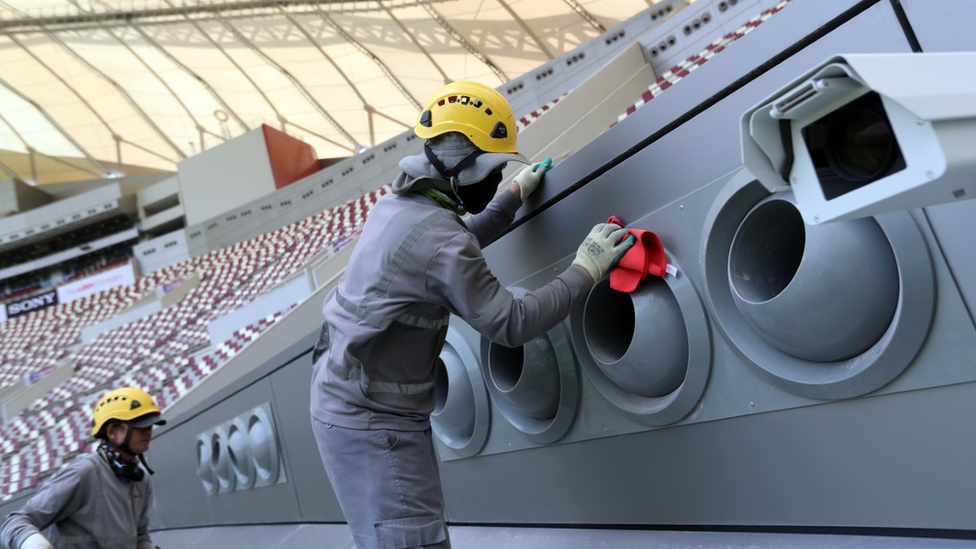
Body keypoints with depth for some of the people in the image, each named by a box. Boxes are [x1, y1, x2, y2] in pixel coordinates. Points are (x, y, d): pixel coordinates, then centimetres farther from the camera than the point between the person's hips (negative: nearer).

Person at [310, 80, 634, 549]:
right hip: (372, 424, -10)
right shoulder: (438, 239, -24)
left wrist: (515, 195, 31)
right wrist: (585, 271, -11)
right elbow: (511, 324, -19)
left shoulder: (396, 205, 6)